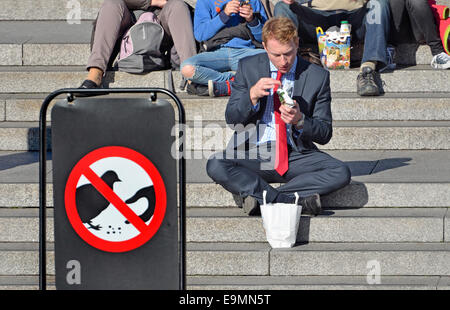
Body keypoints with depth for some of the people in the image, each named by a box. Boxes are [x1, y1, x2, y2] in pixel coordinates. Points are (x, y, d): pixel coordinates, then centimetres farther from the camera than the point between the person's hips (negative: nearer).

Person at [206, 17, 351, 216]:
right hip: (254, 154, 0)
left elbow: (325, 134, 3)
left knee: (341, 173, -27)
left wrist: (300, 120, -18)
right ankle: (295, 199, -29)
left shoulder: (317, 76, 1)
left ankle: (254, 194, -25)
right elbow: (231, 118, 2)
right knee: (215, 166, -30)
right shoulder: (248, 67, 4)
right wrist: (252, 95, -18)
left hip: (297, 155, 1)